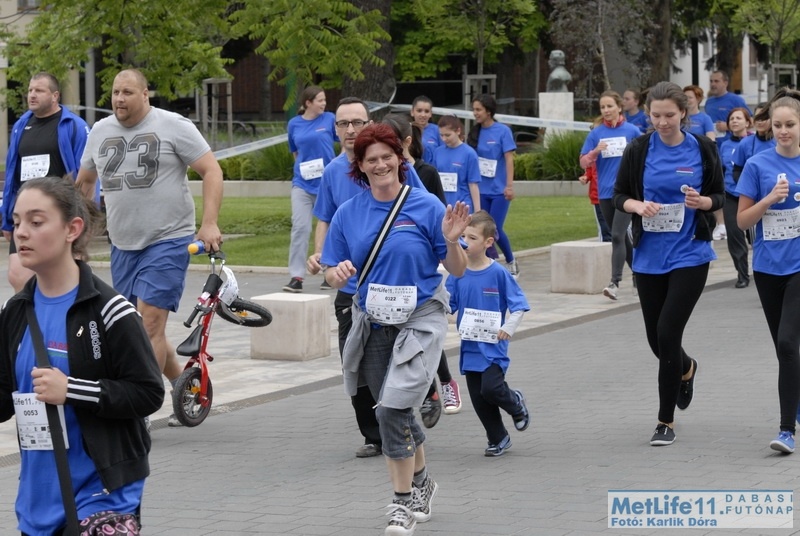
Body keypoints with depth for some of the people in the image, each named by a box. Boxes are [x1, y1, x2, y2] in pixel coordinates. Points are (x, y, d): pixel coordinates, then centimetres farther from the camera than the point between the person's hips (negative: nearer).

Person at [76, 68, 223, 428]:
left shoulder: (174, 127, -6)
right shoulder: (100, 131, 11)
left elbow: (211, 170, -7)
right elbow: (85, 179, 25)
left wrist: (209, 223, -16)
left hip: (168, 242, -6)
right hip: (123, 246, 6)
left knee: (149, 324, -14)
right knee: (145, 329, 10)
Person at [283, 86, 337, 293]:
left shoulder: (330, 119, -2)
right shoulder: (294, 124, 5)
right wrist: (303, 167, 7)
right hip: (302, 183, 1)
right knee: (300, 227, -8)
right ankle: (296, 276, -9)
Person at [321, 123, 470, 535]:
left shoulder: (426, 206, -8)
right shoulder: (348, 214, 2)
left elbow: (457, 270, -4)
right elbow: (333, 276, 6)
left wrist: (451, 240, -23)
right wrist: (338, 273, -17)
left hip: (420, 319, -4)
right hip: (372, 323, 4)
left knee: (392, 409, -16)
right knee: (397, 413, 16)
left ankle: (403, 502, -3)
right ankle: (421, 483, 40)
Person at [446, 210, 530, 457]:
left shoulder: (498, 274, -10)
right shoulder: (458, 274, 1)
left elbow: (519, 305, -7)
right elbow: (446, 305, 7)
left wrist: (509, 327, -19)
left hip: (493, 346, -5)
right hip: (470, 346, 5)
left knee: (490, 388, -17)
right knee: (478, 397, 7)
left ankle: (516, 403, 17)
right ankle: (498, 439, 25)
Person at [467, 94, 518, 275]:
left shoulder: (503, 131, -7)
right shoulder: (475, 132, 5)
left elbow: (509, 159, -9)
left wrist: (509, 185, -14)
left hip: (499, 190, -4)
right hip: (481, 190, 4)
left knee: (495, 229, -6)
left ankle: (511, 261, 17)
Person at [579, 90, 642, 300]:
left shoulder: (632, 131, -1)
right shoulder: (596, 133, 4)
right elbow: (584, 162, 2)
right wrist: (595, 151, -15)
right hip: (605, 193, 4)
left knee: (617, 236, -16)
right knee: (621, 236, 14)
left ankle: (615, 282, -18)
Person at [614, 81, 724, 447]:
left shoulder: (702, 149, -3)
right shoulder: (639, 150, 0)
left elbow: (719, 197, 5)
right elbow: (619, 196, 6)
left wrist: (701, 201, -16)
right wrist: (638, 206, -15)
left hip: (689, 255, -3)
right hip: (649, 256, 3)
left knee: (668, 333, -11)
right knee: (656, 339, 10)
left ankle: (666, 421, 2)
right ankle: (686, 369, 47)